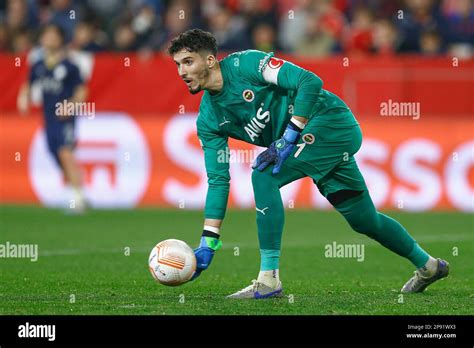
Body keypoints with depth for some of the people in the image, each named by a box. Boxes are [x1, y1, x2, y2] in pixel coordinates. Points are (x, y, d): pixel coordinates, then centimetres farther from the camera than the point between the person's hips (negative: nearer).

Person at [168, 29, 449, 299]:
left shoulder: (245, 64, -17)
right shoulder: (208, 120, 4)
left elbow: (310, 81, -20)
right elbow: (218, 179, 4)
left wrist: (289, 137, -24)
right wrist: (208, 243, -3)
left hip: (332, 122, -8)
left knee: (264, 174, -23)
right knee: (366, 221, 15)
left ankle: (269, 279, -22)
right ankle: (428, 265, 37)